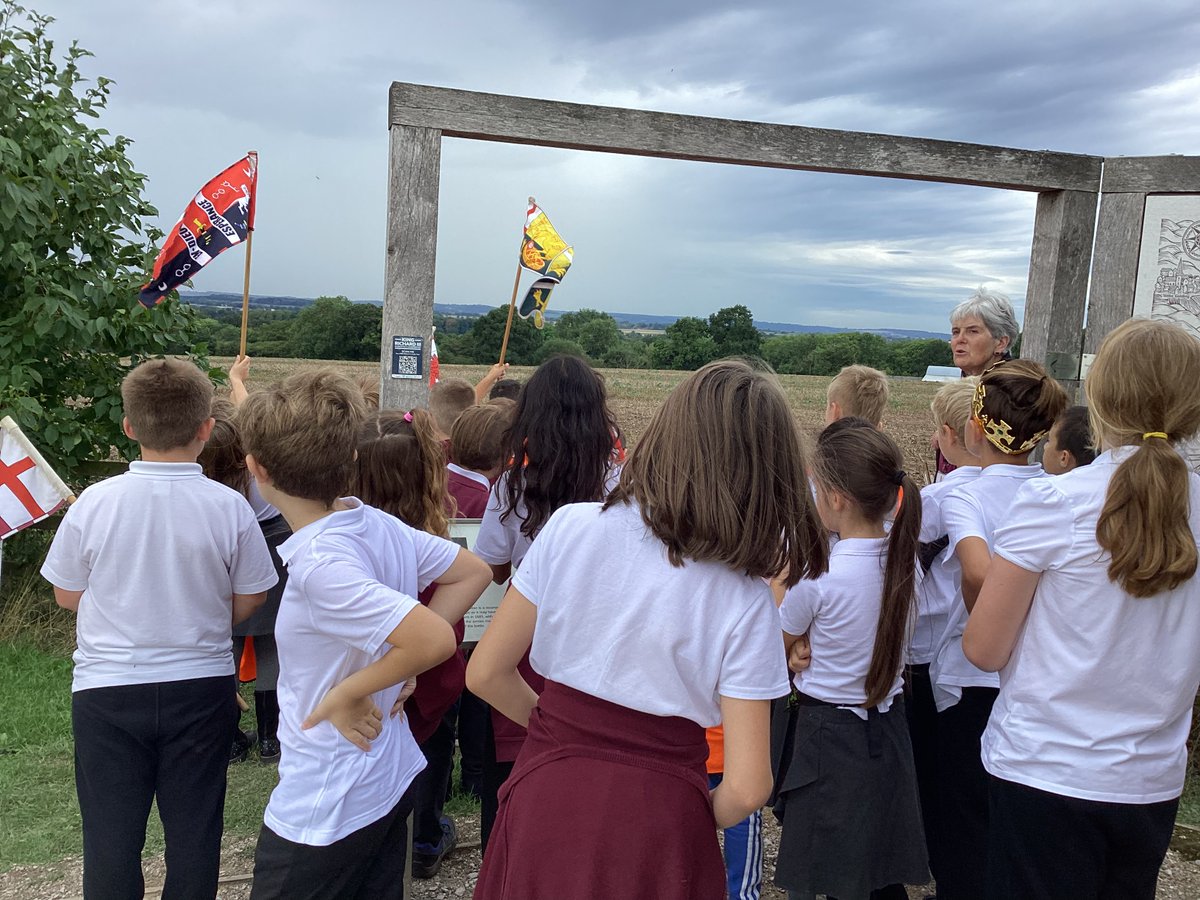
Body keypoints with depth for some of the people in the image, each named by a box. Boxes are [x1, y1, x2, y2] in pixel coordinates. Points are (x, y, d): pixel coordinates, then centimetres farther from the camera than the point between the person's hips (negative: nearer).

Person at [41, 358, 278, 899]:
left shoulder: (94, 503, -12)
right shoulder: (229, 507, -13)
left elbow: (67, 595, 1)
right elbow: (249, 601, -3)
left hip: (106, 688, 0)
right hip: (202, 686, 0)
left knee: (110, 834, 15)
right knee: (193, 830, 15)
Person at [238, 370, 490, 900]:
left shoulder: (319, 566, -28)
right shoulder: (381, 525, -6)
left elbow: (436, 641, -34)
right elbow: (473, 573, 5)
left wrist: (346, 693, -20)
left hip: (324, 811, -7)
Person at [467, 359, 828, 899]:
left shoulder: (569, 527, -11)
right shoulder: (745, 602, -14)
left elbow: (486, 675, -4)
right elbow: (744, 788, -16)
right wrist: (694, 820, 6)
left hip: (545, 800, 2)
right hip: (657, 830, -1)